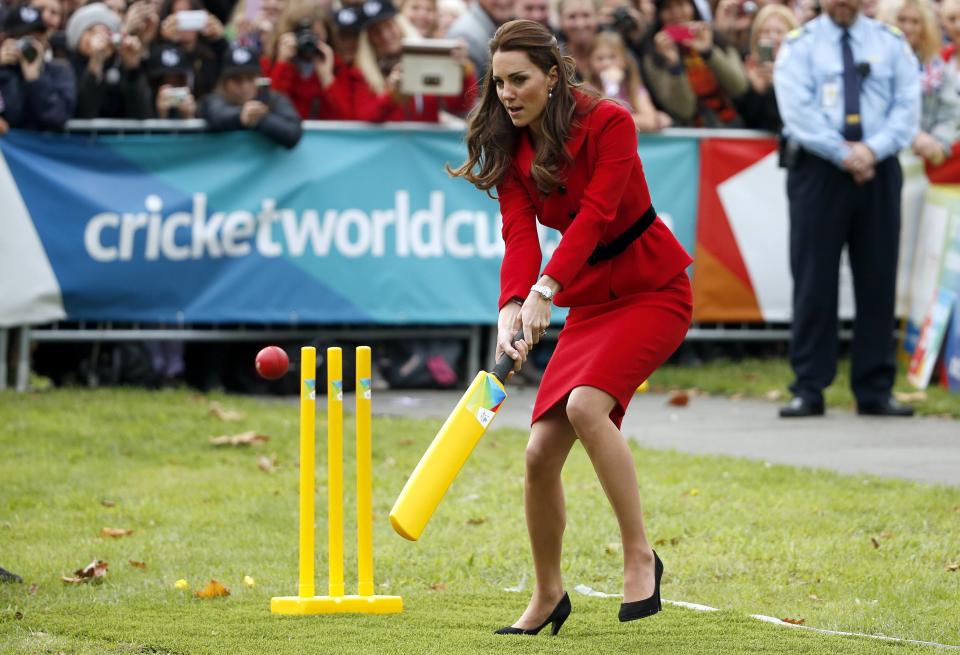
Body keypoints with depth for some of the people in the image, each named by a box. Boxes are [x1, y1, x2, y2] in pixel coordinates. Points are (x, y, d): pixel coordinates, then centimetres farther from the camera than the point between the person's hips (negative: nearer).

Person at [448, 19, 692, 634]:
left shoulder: (609, 123, -17)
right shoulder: (510, 151, -1)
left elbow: (594, 214, -28)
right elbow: (520, 236, -13)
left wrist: (545, 290, -41)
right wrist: (511, 308, -33)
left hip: (653, 289, -6)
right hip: (589, 300, 6)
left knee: (585, 403, -31)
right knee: (542, 452, -5)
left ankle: (640, 554, -19)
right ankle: (549, 596, 15)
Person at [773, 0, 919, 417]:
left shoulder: (892, 44, 9)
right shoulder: (799, 46, 3)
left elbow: (907, 106, 1)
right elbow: (798, 111, -8)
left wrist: (873, 149, -14)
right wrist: (844, 155, -16)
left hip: (879, 170, 2)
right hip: (818, 169, -2)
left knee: (877, 282, 3)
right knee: (814, 282, -2)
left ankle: (875, 391, 8)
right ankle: (808, 390, 1)